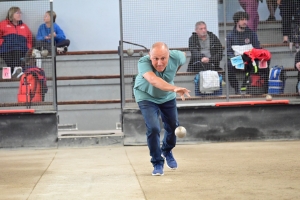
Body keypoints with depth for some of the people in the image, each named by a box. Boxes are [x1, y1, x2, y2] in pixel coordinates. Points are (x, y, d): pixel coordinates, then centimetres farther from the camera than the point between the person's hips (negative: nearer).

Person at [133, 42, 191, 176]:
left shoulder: (176, 57, -29)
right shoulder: (143, 63, -42)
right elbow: (153, 80, -61)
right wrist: (174, 88, -76)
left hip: (167, 96, 4)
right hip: (146, 96, -4)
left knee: (173, 126, 12)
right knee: (153, 128, -18)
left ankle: (167, 152, 44)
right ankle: (157, 163, 3)